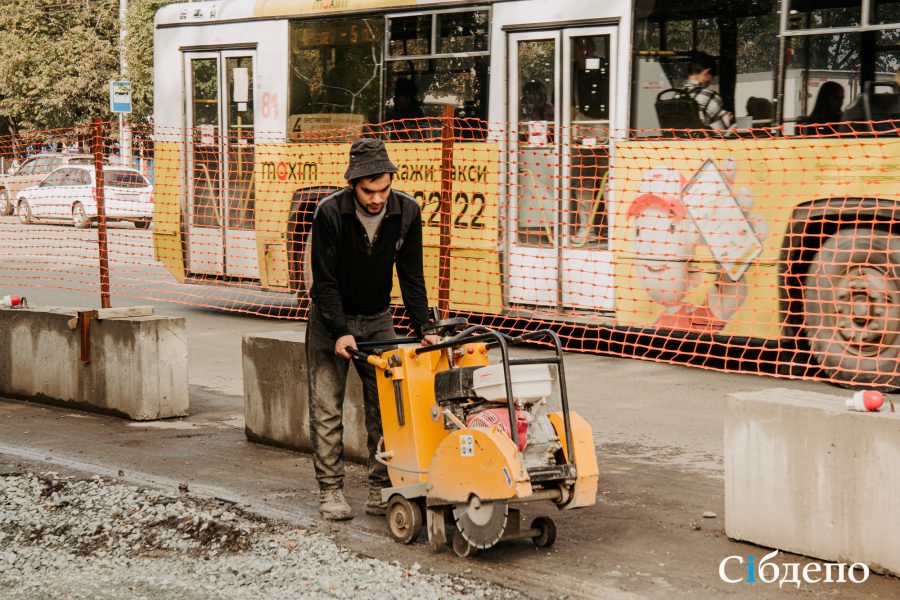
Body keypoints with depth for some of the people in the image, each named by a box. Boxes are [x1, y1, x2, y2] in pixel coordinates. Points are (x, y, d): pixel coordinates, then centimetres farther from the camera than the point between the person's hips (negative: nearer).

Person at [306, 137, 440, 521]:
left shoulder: (407, 212, -12)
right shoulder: (330, 213, -22)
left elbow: (411, 276, -5)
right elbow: (324, 279, -18)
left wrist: (422, 327, -10)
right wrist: (340, 331, -25)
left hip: (377, 319, 3)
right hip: (330, 320, -3)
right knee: (327, 409, -4)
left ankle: (382, 489, 4)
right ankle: (331, 490, 2)